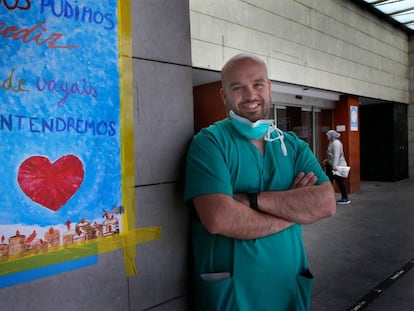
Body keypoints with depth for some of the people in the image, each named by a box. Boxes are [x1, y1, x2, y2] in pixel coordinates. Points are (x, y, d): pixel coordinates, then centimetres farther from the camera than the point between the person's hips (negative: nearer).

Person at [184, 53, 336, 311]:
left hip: (289, 287, 5)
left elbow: (326, 203, -12)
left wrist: (252, 200, -22)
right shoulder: (209, 142, -13)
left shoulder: (294, 145, 3)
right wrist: (295, 208, -14)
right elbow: (219, 219, -26)